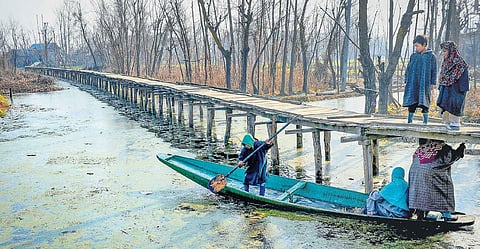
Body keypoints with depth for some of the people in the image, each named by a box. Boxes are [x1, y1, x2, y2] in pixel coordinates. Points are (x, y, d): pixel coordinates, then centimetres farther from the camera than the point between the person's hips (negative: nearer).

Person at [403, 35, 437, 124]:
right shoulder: (413, 56, 10)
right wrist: (406, 81, 8)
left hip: (424, 83, -3)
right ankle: (409, 121, 10)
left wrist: (432, 83, -3)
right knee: (411, 103, 3)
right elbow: (408, 69, 14)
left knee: (424, 102, 0)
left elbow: (434, 71, 2)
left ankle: (425, 121, 9)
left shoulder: (431, 56, 1)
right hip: (413, 83, 3)